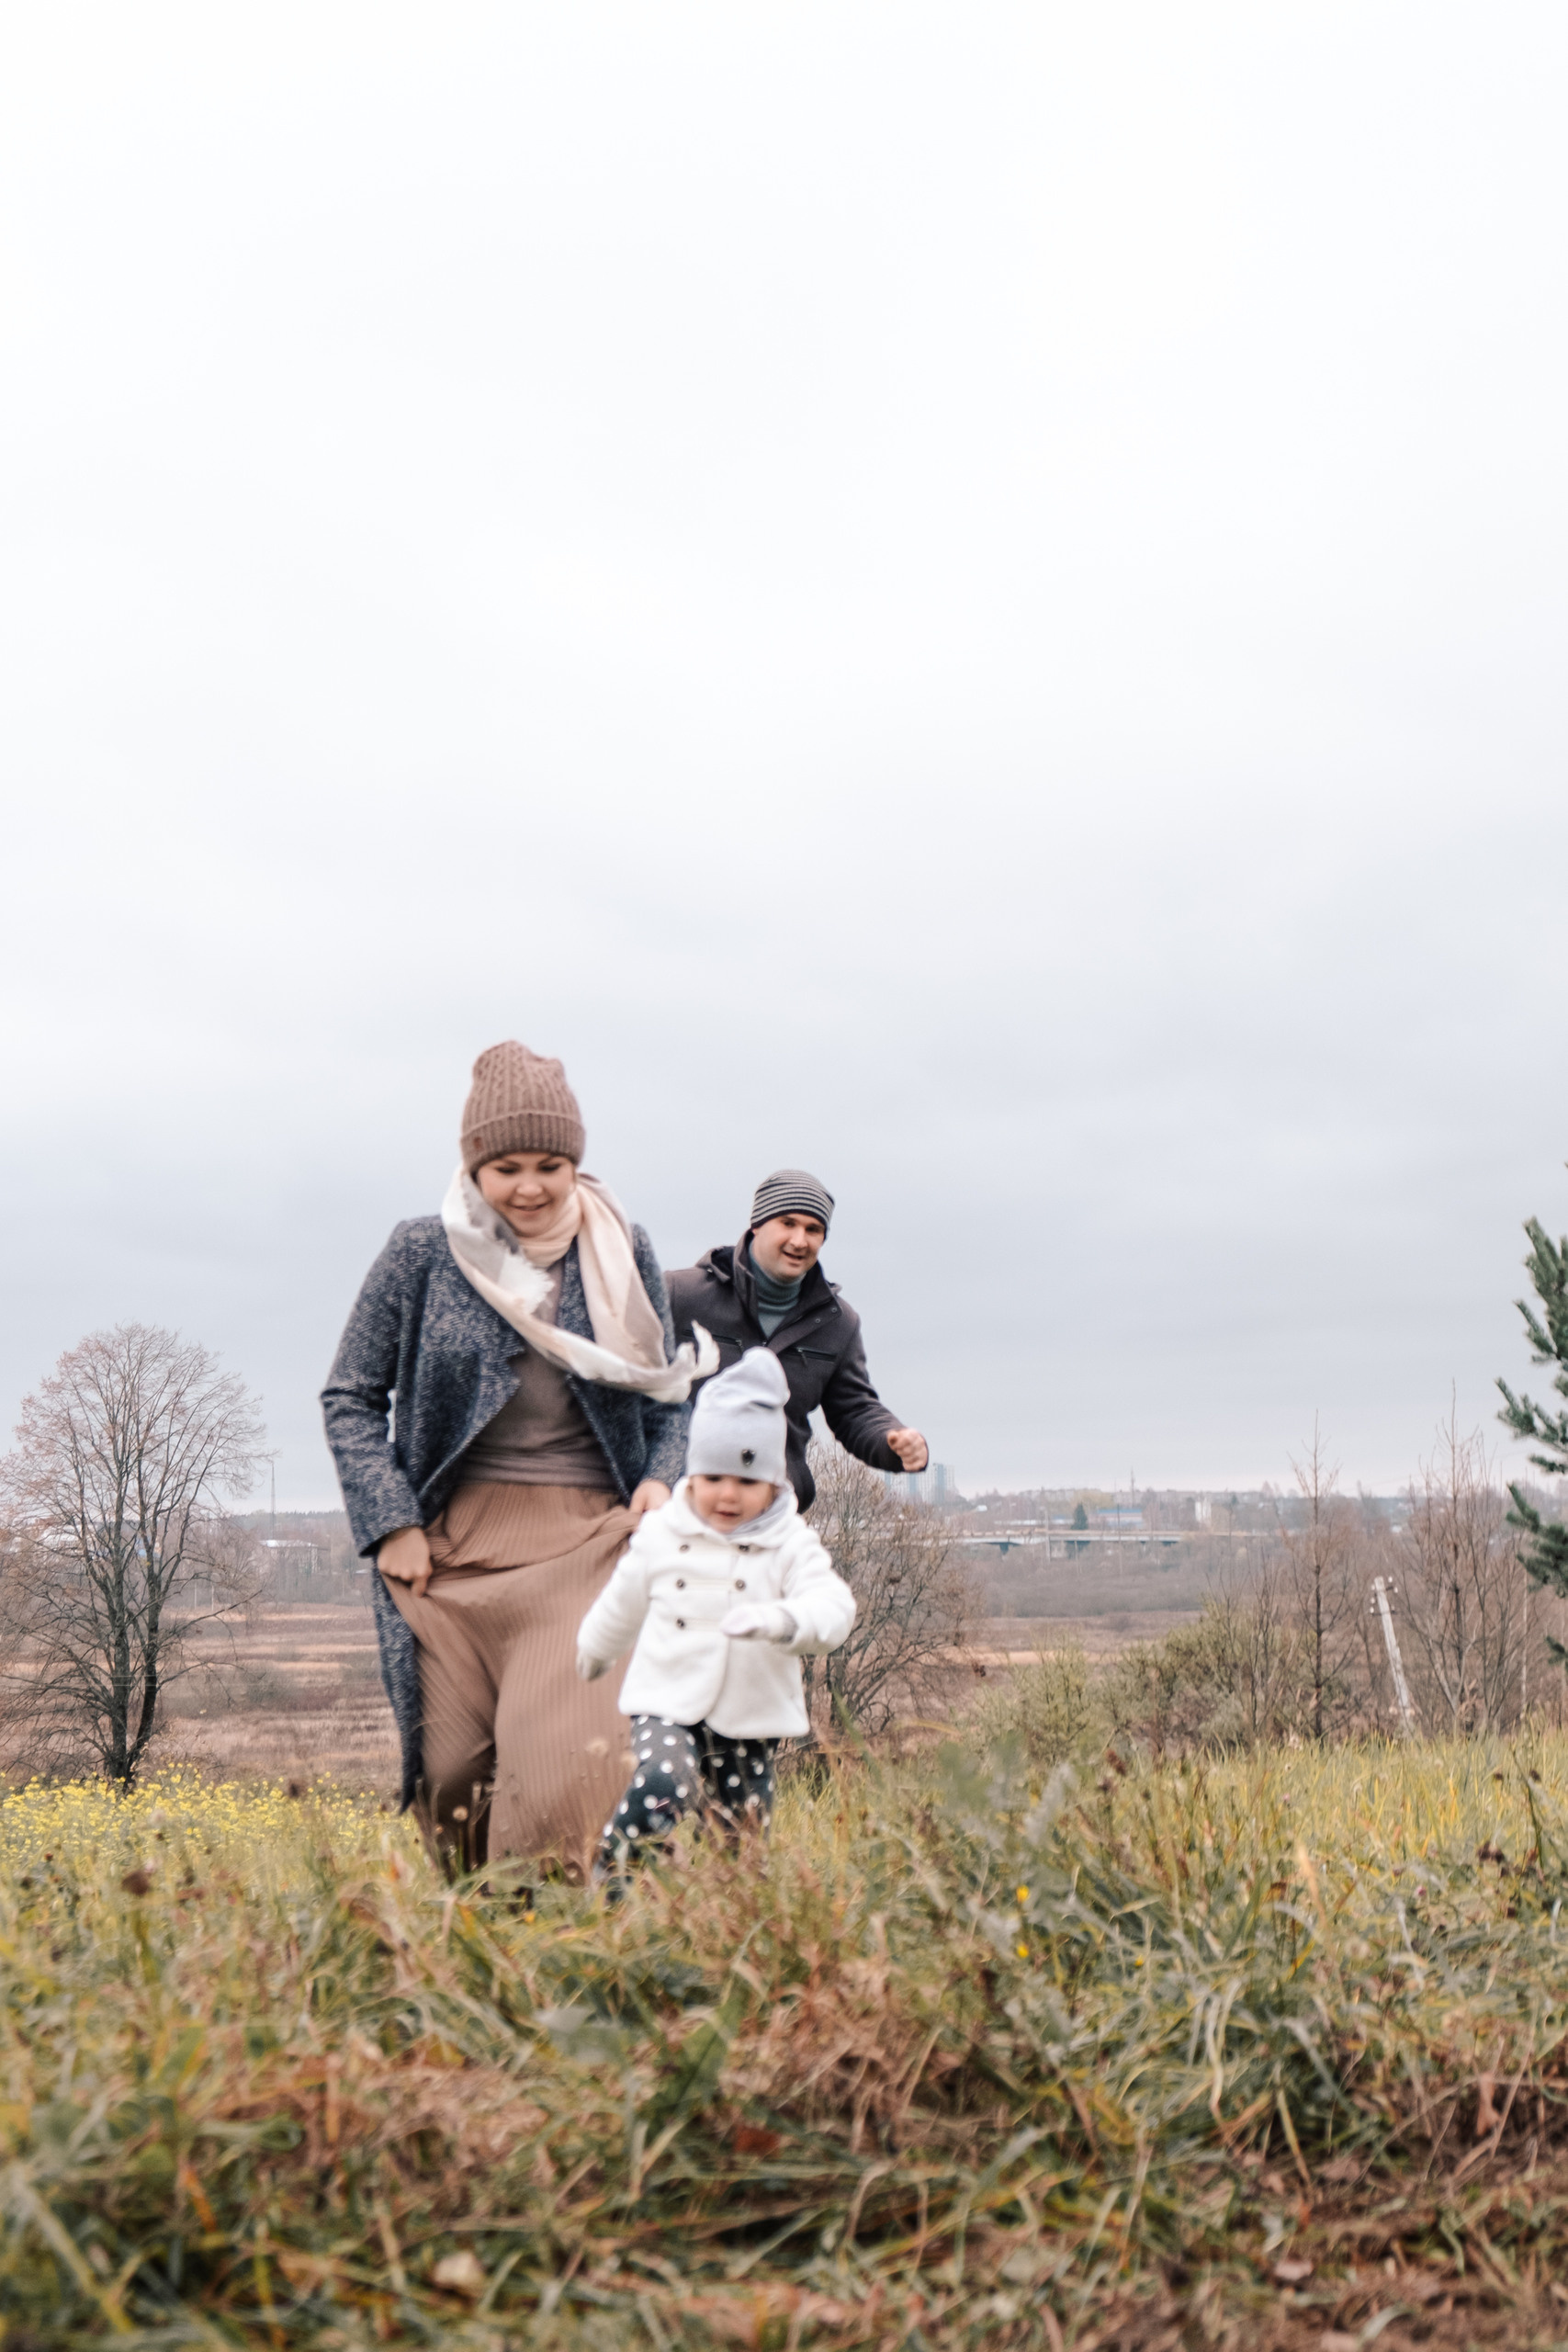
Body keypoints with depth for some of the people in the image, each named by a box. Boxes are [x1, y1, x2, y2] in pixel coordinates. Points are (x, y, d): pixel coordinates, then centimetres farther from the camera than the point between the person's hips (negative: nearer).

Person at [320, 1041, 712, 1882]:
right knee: (455, 1767, 4)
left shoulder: (621, 1252, 5)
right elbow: (349, 1398, 7)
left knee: (570, 1751, -16)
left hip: (586, 1541, 0)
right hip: (455, 1544, 0)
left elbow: (665, 1389, 17)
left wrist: (663, 1476, -2)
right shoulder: (422, 1253, 1)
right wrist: (391, 1524, -2)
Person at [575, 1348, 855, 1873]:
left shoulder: (792, 1544, -6)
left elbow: (833, 1608, -22)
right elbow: (624, 1601, 19)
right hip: (667, 1705, -1)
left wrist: (781, 1619, -42)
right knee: (660, 1785, -27)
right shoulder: (660, 1533, 1)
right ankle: (609, 1883, -11)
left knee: (743, 1825, 6)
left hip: (752, 1717, 1)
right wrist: (596, 1649, 34)